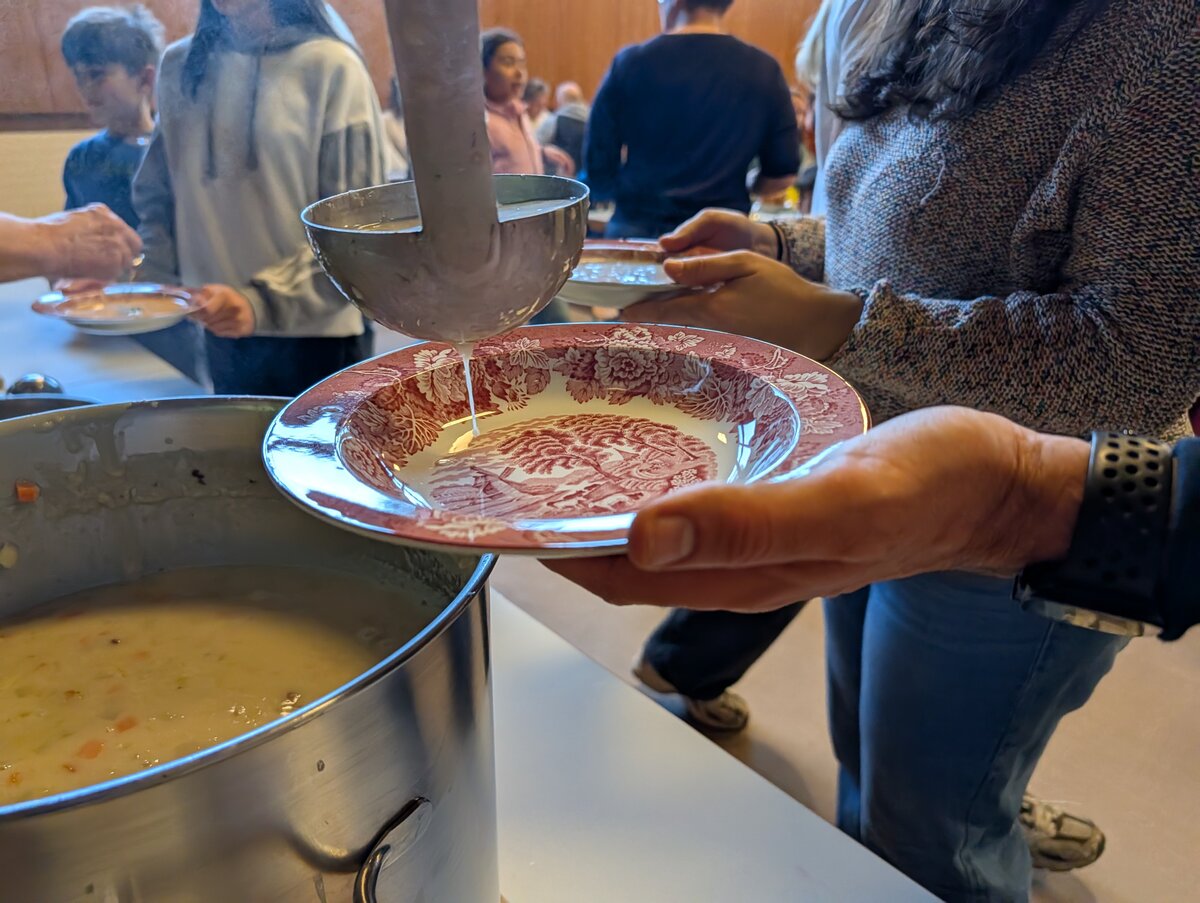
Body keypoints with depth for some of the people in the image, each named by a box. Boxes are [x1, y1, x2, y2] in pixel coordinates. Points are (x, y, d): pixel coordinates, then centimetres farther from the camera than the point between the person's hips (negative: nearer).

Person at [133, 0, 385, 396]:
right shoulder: (180, 65, 9)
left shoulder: (331, 66, -7)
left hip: (317, 335, -4)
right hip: (222, 337, 4)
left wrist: (261, 302, -20)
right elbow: (157, 200, 17)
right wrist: (145, 286, 1)